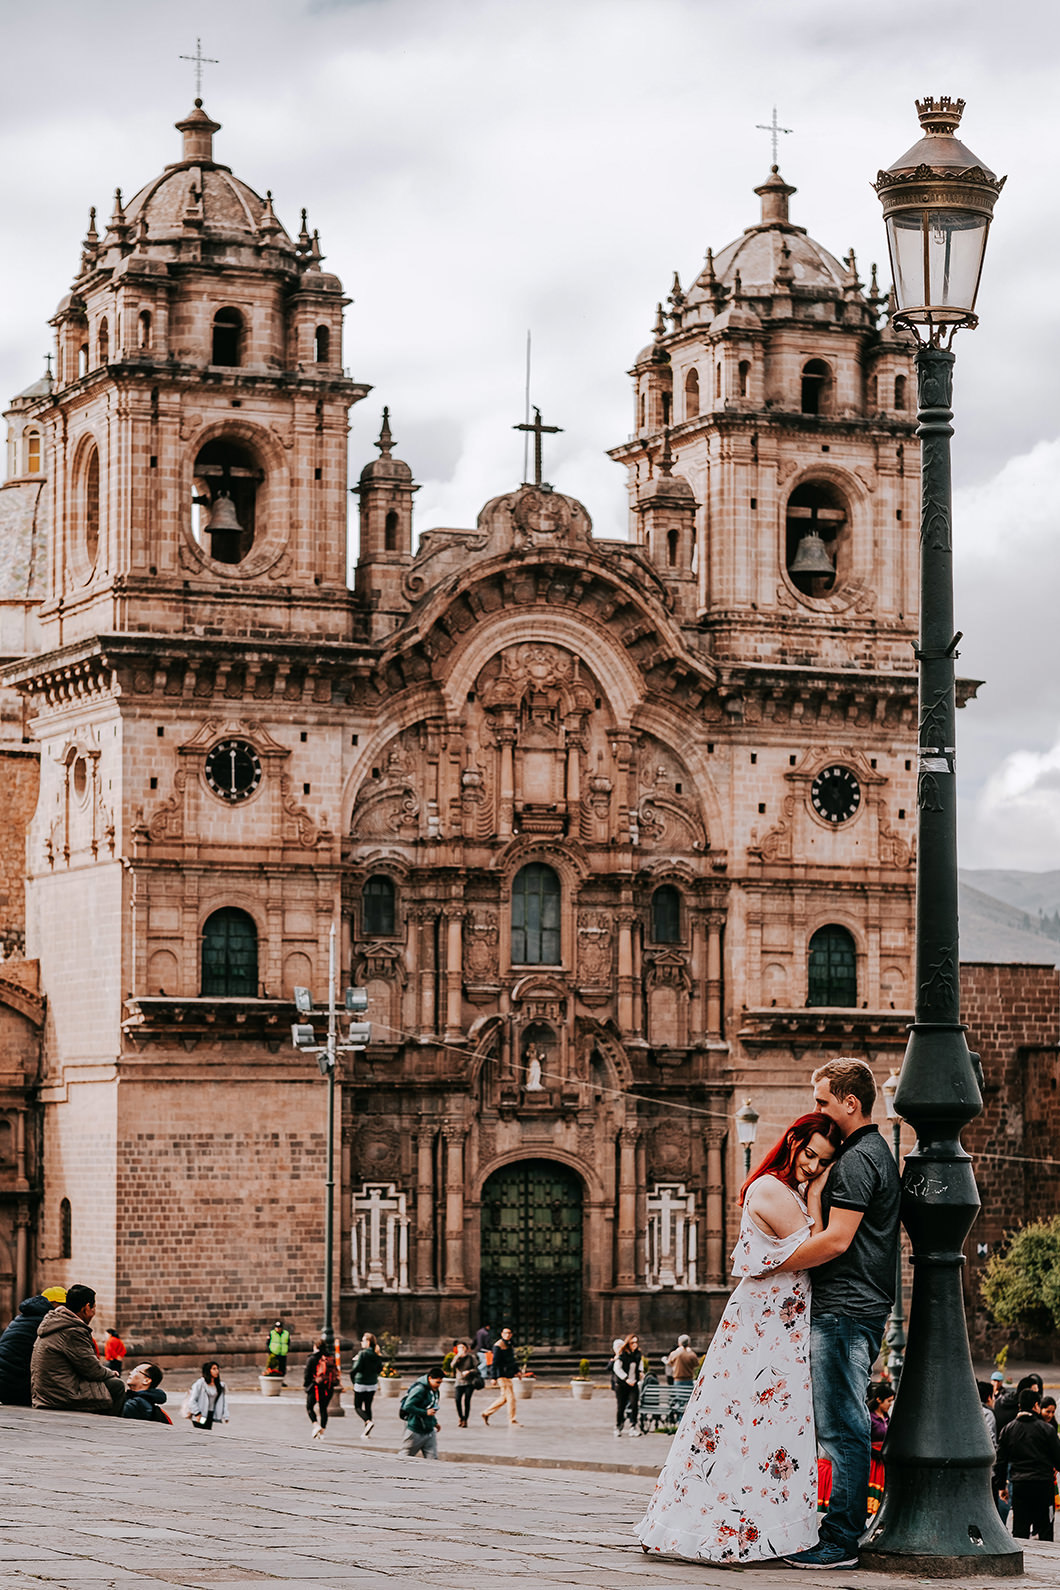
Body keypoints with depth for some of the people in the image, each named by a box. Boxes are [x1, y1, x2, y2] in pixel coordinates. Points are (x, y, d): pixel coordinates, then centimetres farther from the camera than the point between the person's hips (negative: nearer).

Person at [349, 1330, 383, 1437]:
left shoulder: (363, 1354, -16)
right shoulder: (377, 1355, 1)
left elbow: (356, 1368, -20)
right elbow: (379, 1369, 8)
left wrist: (354, 1361, -2)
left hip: (361, 1383, -6)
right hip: (373, 1384, 6)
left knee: (357, 1407, 5)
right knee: (368, 1407, 13)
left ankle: (368, 1421, -21)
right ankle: (366, 1432, 13)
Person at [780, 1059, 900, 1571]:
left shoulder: (857, 1160, -13)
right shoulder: (877, 1153, 20)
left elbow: (836, 1240, -20)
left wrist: (774, 1262, -10)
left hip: (844, 1310, -11)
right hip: (862, 1307, 11)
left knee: (842, 1428, -9)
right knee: (844, 1427, 12)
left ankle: (840, 1542, -9)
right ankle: (844, 1531, 14)